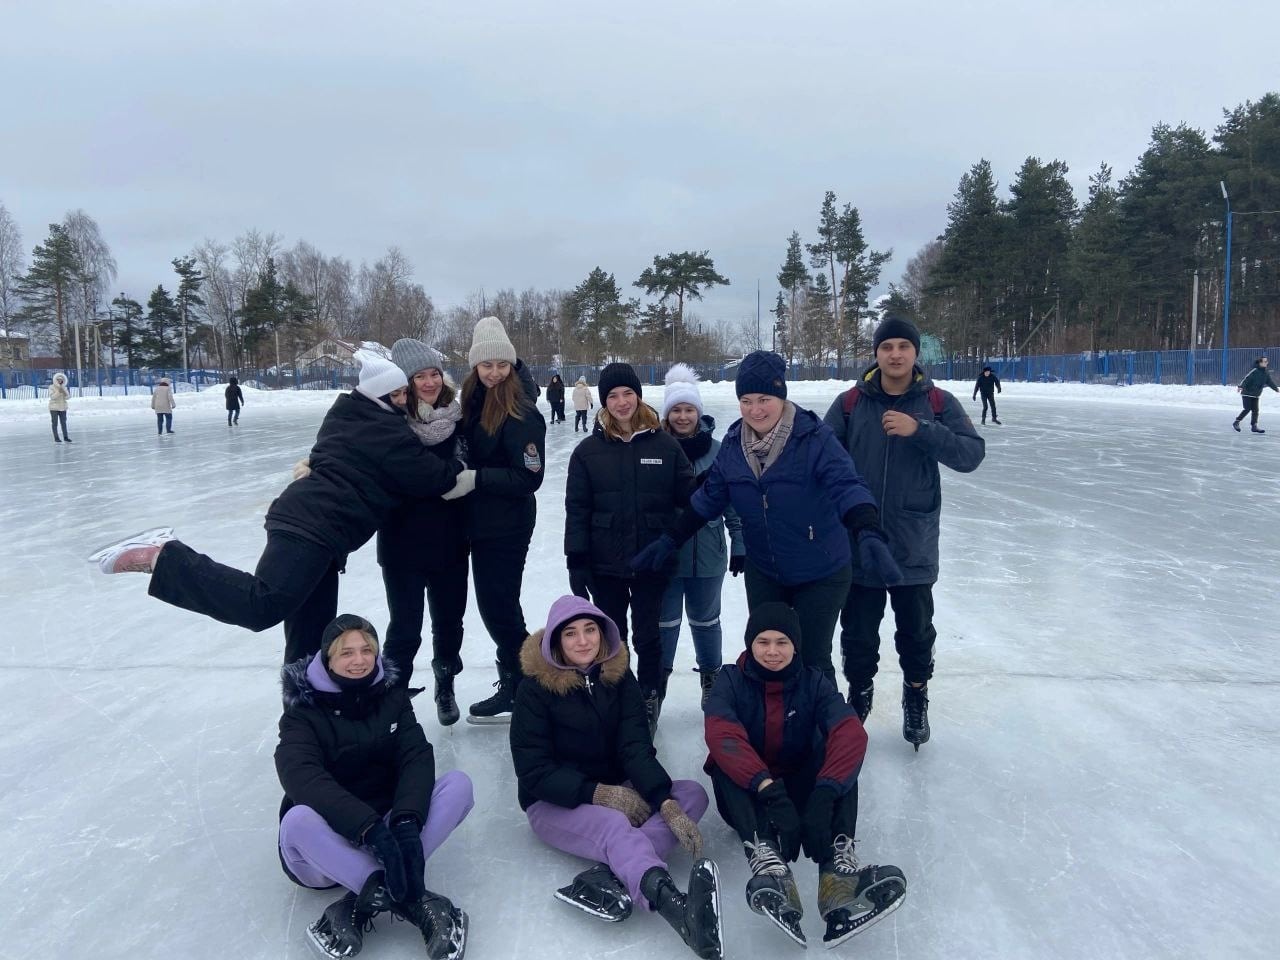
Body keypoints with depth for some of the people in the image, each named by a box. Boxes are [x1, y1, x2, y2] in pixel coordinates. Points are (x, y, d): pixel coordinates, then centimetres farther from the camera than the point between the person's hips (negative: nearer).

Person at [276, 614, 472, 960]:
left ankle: (360, 904, -27)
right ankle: (413, 898, -34)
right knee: (298, 819, -36)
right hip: (330, 842, -3)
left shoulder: (392, 697, 3)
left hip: (388, 827, 3)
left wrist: (406, 821, -32)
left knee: (458, 783, -21)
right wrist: (370, 828, -42)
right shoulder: (304, 711, -8)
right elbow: (301, 777, -27)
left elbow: (417, 757, -11)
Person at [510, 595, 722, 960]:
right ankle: (680, 910, -65)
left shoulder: (618, 676, -2)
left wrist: (668, 805, -26)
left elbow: (636, 748, -10)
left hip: (616, 792, 6)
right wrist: (599, 794, -24)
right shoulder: (536, 686, -13)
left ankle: (605, 878, -39)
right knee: (615, 826, -36)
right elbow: (533, 772, -14)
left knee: (693, 793, -18)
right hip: (555, 803, -5)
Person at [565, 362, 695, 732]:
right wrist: (576, 562, -6)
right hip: (606, 564, 1)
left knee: (647, 635, 11)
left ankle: (649, 701, 28)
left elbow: (687, 494, 1)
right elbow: (577, 509, -2)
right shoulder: (588, 451, -1)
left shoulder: (664, 444, -2)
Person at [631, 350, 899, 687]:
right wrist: (670, 540, 5)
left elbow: (847, 486, -31)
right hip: (763, 573, 5)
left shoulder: (815, 438, -20)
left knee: (812, 659, 5)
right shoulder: (733, 444, -5)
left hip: (820, 574, -4)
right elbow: (710, 497, 6)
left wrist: (868, 534, -49)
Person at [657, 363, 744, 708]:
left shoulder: (717, 451, -4)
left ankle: (711, 679, 35)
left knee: (705, 620, 17)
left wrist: (739, 543, 1)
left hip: (707, 553, 1)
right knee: (665, 621, 8)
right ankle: (657, 682, 25)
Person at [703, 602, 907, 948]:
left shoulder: (813, 683, -6)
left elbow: (851, 732, -24)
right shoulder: (731, 680, -9)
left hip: (800, 789, 1)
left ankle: (838, 864, -43)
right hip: (748, 795, -1)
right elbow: (721, 735, -29)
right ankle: (766, 859, -52)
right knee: (725, 757, -30)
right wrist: (768, 788, -44)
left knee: (842, 751, -24)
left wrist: (824, 794, -41)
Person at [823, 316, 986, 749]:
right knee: (858, 632, 13)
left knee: (916, 630, 14)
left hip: (914, 546, 0)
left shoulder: (938, 403, -2)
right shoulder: (850, 402, -2)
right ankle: (859, 691, 37)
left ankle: (916, 697, 38)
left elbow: (972, 454, -12)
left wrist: (920, 430, -24)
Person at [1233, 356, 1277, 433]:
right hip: (1247, 393, -7)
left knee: (1255, 410, 4)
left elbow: (1270, 382, 21)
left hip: (1256, 395, 7)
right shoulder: (1255, 372, -15)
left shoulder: (1266, 374, 9)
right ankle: (1236, 422, 0)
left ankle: (1254, 426, 7)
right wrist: (1240, 387, -34)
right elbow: (1246, 379, -23)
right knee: (1247, 409, -12)